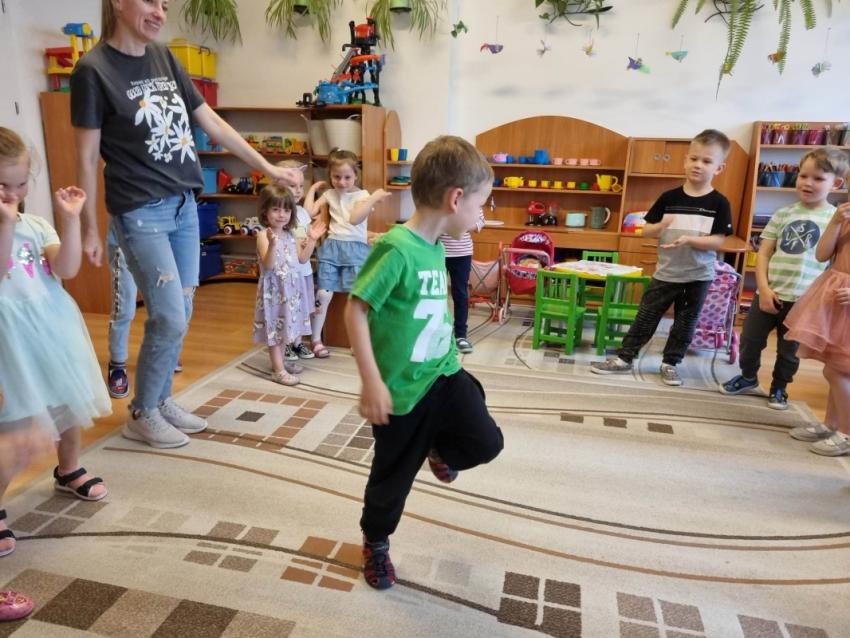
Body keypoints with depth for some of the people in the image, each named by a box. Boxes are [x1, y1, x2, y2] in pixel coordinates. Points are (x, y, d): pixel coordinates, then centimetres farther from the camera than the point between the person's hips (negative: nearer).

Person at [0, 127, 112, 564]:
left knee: (68, 407, 20)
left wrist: (71, 219, -12)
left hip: (54, 329, 6)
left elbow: (66, 270, -8)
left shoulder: (36, 225, 5)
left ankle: (69, 472, 44)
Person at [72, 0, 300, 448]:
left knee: (181, 313, 10)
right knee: (169, 319, -6)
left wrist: (266, 167, 13)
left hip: (184, 204, 6)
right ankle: (141, 415, 15)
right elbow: (86, 157, -8)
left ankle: (161, 400, 28)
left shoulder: (164, 59, 9)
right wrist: (89, 230, -7)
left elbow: (212, 123, 13)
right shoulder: (93, 70, -9)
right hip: (140, 212, -6)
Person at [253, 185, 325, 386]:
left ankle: (280, 361, 29)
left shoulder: (290, 235, 9)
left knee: (284, 325, 15)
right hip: (274, 289, -7)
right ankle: (278, 369, 4)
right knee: (275, 326, -1)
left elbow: (302, 258, 11)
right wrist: (272, 244, -38)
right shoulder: (264, 236, -14)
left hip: (291, 288, 8)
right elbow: (268, 266, -24)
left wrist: (311, 239, 3)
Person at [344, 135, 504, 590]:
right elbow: (355, 310, -22)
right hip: (402, 389, -6)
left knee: (486, 442, 0)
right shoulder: (397, 248, -24)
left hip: (443, 374, 7)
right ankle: (375, 543, 40)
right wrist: (372, 383, -24)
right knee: (393, 477, 11)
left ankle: (440, 450, 34)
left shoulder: (437, 248, 2)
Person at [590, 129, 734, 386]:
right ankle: (624, 358, 13)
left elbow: (718, 241, -10)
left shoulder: (719, 203, -6)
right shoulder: (669, 197, -2)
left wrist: (688, 239, -25)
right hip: (666, 272, 1)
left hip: (698, 276, 0)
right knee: (645, 318, 4)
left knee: (685, 323, 10)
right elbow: (646, 230, 2)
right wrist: (661, 226, -20)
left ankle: (670, 363, 25)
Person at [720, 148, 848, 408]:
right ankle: (748, 376, 36)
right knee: (750, 340, 11)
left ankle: (779, 387, 35)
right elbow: (763, 254, 1)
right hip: (769, 294, 2)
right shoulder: (782, 214, 2)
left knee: (789, 350, 13)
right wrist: (764, 289, -9)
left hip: (804, 299, -2)